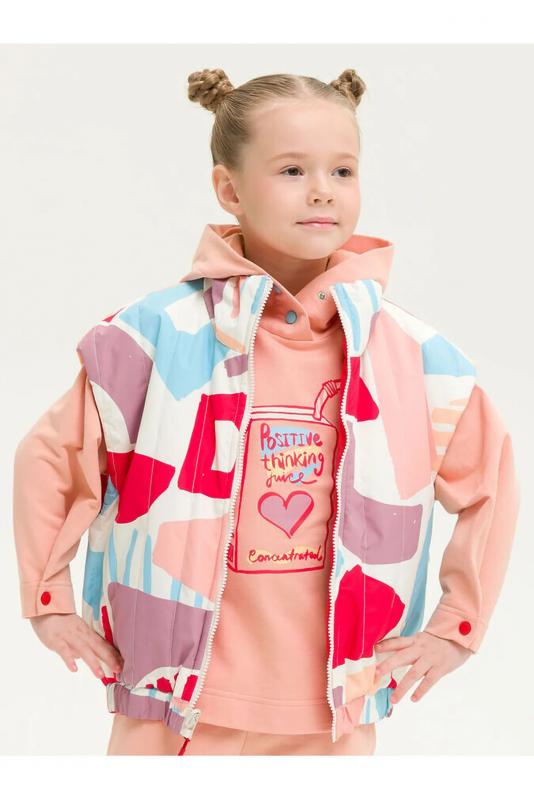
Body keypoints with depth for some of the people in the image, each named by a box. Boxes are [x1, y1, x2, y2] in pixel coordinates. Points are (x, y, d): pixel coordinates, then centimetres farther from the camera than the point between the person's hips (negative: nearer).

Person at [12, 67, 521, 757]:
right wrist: (50, 602, 3)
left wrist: (456, 626, 8)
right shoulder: (161, 336, -6)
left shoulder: (411, 354, -1)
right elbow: (49, 455, 4)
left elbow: (491, 481, 11)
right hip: (178, 707, -1)